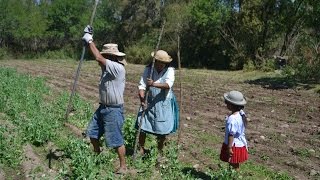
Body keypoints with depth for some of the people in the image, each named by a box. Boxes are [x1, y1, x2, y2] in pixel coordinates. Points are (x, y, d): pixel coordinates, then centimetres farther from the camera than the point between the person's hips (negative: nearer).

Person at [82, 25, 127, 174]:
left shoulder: (118, 68, -22)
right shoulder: (108, 66, 5)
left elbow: (98, 58, -24)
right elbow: (98, 55, 8)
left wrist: (89, 41, -13)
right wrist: (89, 39, -1)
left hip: (114, 110, -9)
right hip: (103, 107, 10)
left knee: (116, 140, 0)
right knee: (92, 132, 20)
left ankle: (123, 166, 17)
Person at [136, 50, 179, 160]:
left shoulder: (170, 70, -9)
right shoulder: (148, 69, -5)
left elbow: (168, 85, -26)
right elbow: (142, 85, -9)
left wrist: (154, 84, -40)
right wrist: (142, 100, -23)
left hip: (164, 104, -1)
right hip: (149, 103, 1)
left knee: (162, 131, 7)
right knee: (142, 127, 1)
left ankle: (159, 153, 28)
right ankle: (141, 150, 21)